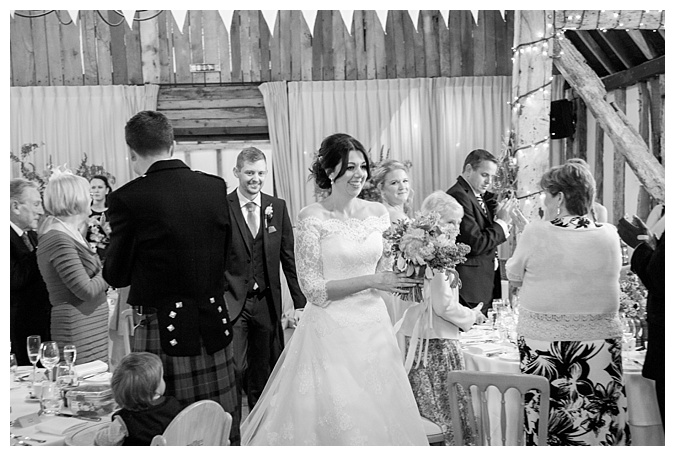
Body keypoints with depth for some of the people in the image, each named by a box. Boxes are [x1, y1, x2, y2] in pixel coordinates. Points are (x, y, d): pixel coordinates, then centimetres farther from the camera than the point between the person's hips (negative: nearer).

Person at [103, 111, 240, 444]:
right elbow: (228, 256, 7)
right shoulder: (217, 187, 0)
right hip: (215, 327, 4)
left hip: (163, 331, -3)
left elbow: (116, 276, -3)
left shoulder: (127, 198, -11)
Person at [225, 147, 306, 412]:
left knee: (263, 373, 14)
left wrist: (300, 302, 0)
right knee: (234, 370, -3)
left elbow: (289, 258, 4)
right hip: (231, 301, -3)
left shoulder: (277, 207, 4)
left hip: (267, 303, 3)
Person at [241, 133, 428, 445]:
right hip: (330, 329, -5)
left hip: (373, 324, 5)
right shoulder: (312, 218, -11)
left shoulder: (378, 213, 4)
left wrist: (406, 278, 1)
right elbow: (313, 288, -13)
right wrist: (371, 281, -16)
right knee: (331, 415, 1)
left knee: (378, 414, 12)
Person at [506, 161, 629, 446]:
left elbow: (513, 276, 1)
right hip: (599, 344, 3)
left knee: (546, 424, 6)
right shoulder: (609, 236, -2)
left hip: (543, 345, -3)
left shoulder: (535, 233, -11)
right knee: (599, 423, 9)